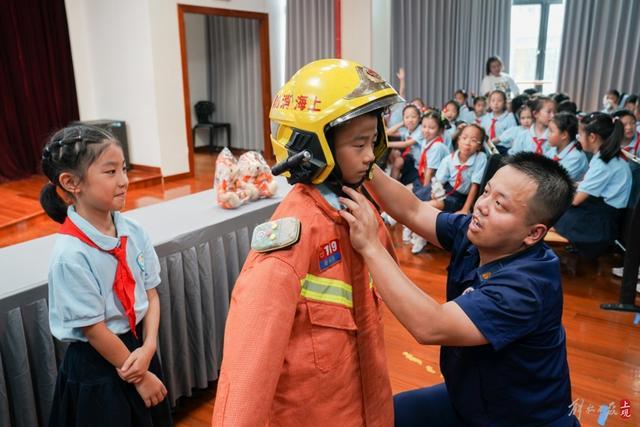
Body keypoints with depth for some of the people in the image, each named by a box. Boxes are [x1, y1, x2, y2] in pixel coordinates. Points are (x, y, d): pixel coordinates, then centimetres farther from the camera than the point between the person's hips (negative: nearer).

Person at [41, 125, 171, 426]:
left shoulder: (132, 232, -7)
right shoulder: (71, 255, -24)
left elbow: (151, 293, -1)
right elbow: (94, 329, -18)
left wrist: (148, 348, -14)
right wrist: (140, 377, -10)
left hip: (137, 348, 6)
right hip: (97, 368, -5)